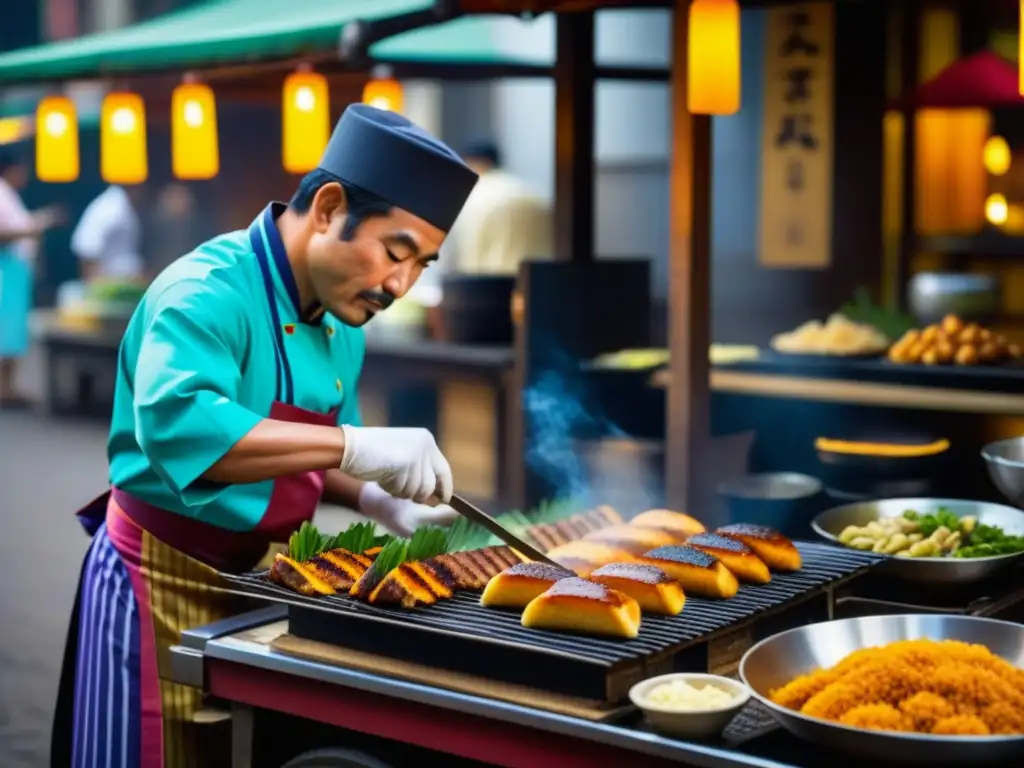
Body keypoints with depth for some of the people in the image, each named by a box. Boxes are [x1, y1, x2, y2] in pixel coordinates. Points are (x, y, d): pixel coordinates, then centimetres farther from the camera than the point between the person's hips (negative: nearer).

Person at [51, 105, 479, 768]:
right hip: (164, 584, -8)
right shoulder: (209, 291, -24)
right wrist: (356, 445, -44)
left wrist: (376, 500, -4)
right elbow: (175, 424, -41)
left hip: (261, 580, 8)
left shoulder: (341, 321, 4)